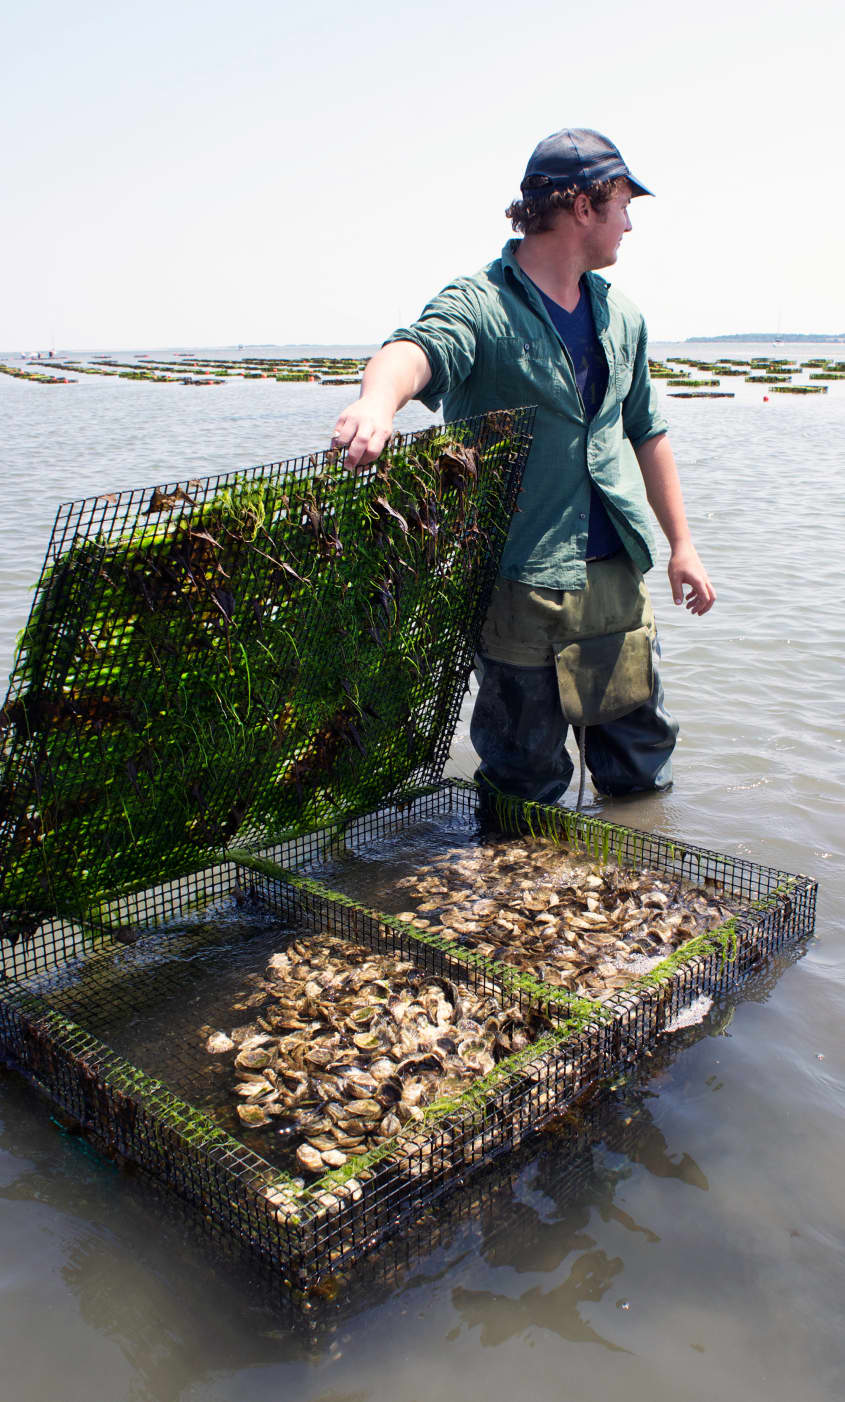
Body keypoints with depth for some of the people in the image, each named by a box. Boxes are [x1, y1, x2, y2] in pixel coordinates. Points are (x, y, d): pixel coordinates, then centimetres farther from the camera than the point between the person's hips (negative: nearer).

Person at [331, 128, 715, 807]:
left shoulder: (620, 315, 14)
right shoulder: (480, 305, -9)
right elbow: (419, 348, -31)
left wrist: (681, 545, 19)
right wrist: (379, 400, -55)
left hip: (618, 573, 6)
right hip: (524, 585, -6)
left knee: (643, 757, 17)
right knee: (526, 781, 5)